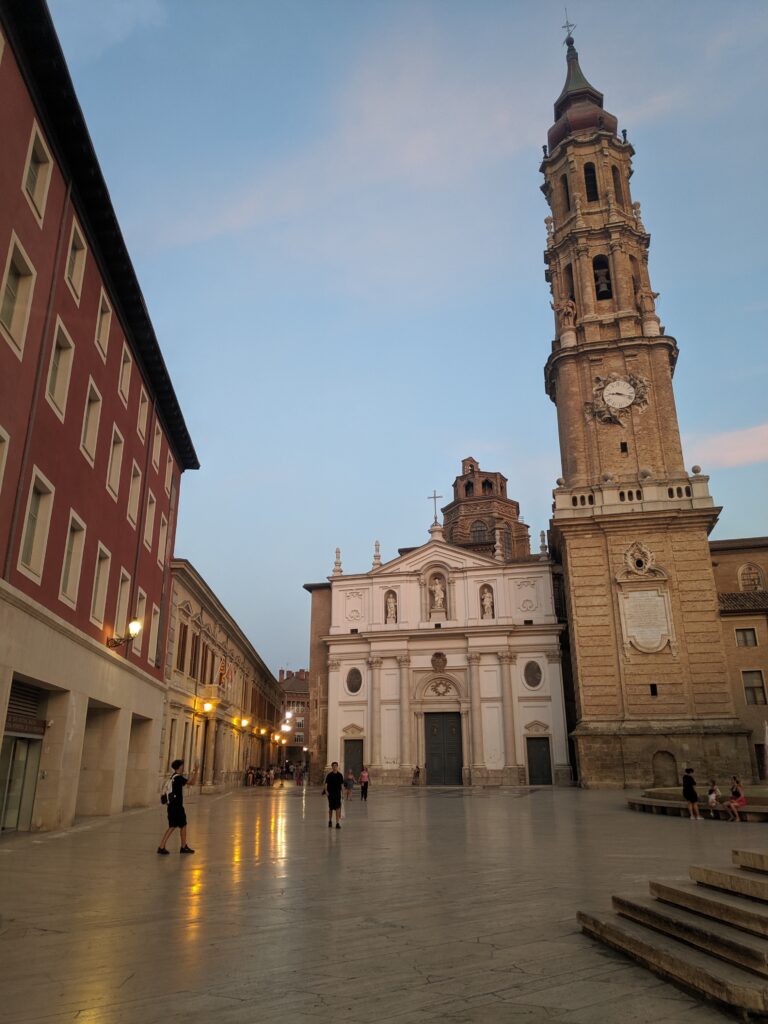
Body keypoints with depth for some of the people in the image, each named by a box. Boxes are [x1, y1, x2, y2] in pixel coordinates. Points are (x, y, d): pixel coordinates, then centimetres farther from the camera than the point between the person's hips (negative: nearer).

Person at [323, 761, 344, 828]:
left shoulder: (340, 775, 1)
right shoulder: (329, 775, -6)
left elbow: (341, 784, 9)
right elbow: (326, 783, -12)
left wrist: (341, 792, 9)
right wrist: (325, 791, -26)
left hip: (338, 794, 1)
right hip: (330, 794, -1)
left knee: (338, 807, -10)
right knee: (331, 808, 11)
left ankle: (337, 823, -9)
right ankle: (330, 821, 31)